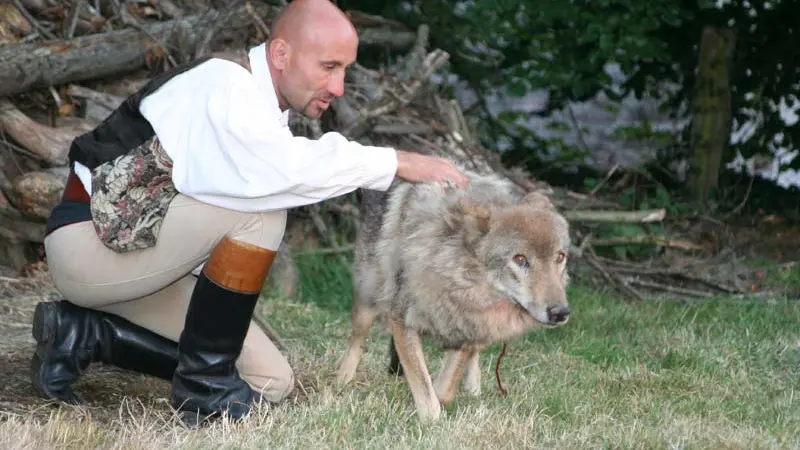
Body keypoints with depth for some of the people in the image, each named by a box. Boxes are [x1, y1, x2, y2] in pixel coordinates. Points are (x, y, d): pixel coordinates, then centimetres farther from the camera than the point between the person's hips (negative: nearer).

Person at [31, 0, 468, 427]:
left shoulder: (258, 108, 7)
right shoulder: (223, 87, -21)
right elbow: (288, 169, -37)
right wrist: (397, 162, -31)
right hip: (94, 237, -9)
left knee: (270, 381, 3)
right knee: (261, 207, -26)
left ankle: (84, 335, 6)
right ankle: (205, 380, -17)